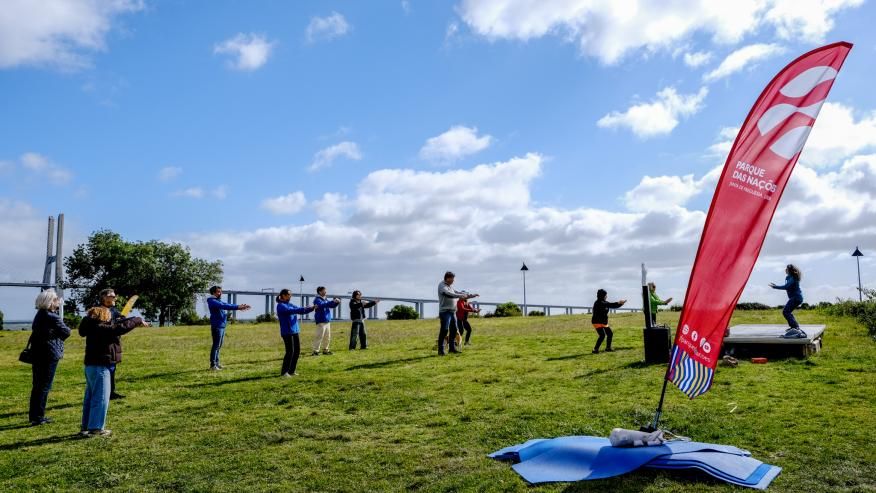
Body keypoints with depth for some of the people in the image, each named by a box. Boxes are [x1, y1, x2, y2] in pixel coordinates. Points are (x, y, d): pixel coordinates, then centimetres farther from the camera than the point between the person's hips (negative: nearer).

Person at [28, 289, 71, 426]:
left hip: (38, 355, 9)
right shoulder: (52, 317, -18)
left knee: (38, 385, 16)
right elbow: (66, 332, -18)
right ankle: (37, 417, 2)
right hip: (49, 355, -9)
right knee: (44, 386, -2)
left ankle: (34, 415, 25)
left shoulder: (40, 315, 10)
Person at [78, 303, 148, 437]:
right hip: (99, 367, -10)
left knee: (90, 397, 17)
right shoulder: (101, 328, -18)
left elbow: (116, 323, 17)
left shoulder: (94, 327, 10)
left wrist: (135, 322, 16)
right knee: (101, 398, -3)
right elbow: (122, 327, -18)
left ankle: (86, 427, 25)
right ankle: (95, 428, 1)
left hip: (91, 366, 10)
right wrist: (138, 320, -5)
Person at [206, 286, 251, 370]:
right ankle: (213, 365, -2)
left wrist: (239, 306, -8)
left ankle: (216, 363, 19)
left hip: (222, 326, 9)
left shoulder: (219, 301, 17)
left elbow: (228, 305, 9)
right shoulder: (212, 301, -12)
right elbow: (224, 306, -25)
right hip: (216, 326, -9)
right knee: (216, 345, -7)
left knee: (219, 346, 12)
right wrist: (237, 307, -30)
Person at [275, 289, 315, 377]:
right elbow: (290, 311, -24)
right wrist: (304, 308, -30)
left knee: (297, 350, 7)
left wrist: (311, 308, 2)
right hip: (287, 332, -8)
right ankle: (284, 372, 3)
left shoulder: (290, 304, 15)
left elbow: (300, 311, 17)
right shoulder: (280, 305, -8)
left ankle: (291, 371, 17)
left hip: (295, 331, 8)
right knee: (290, 351, -9)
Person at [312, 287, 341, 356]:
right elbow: (322, 305, -27)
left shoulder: (325, 300, 16)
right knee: (319, 336, -11)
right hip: (321, 321, -9)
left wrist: (337, 302, 2)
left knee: (328, 337, 12)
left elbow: (332, 305, 23)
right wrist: (332, 301, -31)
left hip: (327, 321, 9)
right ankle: (315, 351, -8)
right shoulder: (317, 300, -9)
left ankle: (325, 350, 22)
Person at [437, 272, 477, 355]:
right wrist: (460, 296, -34)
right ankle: (440, 350, -5)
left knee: (454, 330, 10)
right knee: (444, 330, -10)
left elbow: (457, 292, 23)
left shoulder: (450, 286, 18)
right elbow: (448, 294, -24)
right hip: (445, 311, -9)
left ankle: (452, 348, 20)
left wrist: (470, 295, 15)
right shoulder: (442, 285, -8)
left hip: (452, 311, 9)